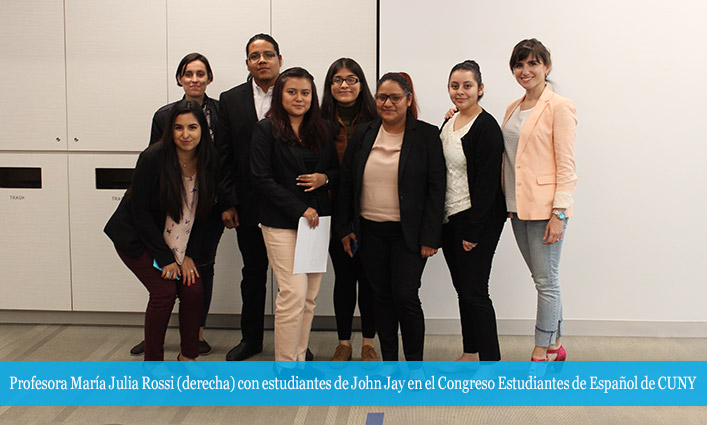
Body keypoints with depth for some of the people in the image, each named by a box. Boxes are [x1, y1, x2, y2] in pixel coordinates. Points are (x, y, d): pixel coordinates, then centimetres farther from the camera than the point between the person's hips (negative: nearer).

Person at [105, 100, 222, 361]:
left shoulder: (209, 163, -10)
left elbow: (205, 214, -1)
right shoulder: (153, 159, -22)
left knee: (194, 290, -8)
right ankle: (152, 362, 3)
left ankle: (187, 357, 13)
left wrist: (191, 256, -8)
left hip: (181, 242, 4)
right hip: (137, 238, -4)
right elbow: (140, 212, -18)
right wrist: (165, 258, -18)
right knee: (164, 292, -15)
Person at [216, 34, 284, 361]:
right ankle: (251, 338, 28)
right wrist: (228, 203, -1)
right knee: (253, 273, 14)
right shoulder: (230, 100, 6)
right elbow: (224, 157, 4)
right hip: (249, 205, 2)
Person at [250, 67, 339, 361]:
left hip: (317, 220, 5)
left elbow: (337, 170, 19)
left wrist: (324, 178, -6)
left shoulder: (322, 132, 12)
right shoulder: (267, 130, -3)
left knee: (310, 296, 6)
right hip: (282, 223, -5)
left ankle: (299, 358, 17)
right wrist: (300, 209, -13)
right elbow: (262, 179, -9)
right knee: (293, 294, -10)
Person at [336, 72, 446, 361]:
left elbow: (436, 188, -6)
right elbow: (346, 183, 11)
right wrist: (344, 228, 7)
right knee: (381, 297, 9)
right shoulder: (362, 135, 7)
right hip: (370, 231, 4)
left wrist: (430, 237, -10)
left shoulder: (427, 135, -3)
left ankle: (415, 366, 11)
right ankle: (388, 362, 22)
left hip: (408, 234, -4)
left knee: (405, 296, -6)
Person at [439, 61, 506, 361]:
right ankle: (470, 353, 26)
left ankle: (491, 362, 3)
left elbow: (487, 182, -17)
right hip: (449, 219, 8)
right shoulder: (448, 124, 12)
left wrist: (474, 231, -19)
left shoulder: (486, 127, -13)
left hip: (479, 220, -8)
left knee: (474, 291, -7)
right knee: (462, 289, 14)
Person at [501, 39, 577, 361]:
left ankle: (541, 354, 7)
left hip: (545, 207, -7)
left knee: (546, 281, -1)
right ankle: (555, 346, 26)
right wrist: (506, 202, 11)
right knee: (544, 279, 15)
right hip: (518, 207, 7)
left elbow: (566, 165, -12)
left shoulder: (559, 107, -8)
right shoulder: (513, 109, 14)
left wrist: (559, 213, -16)